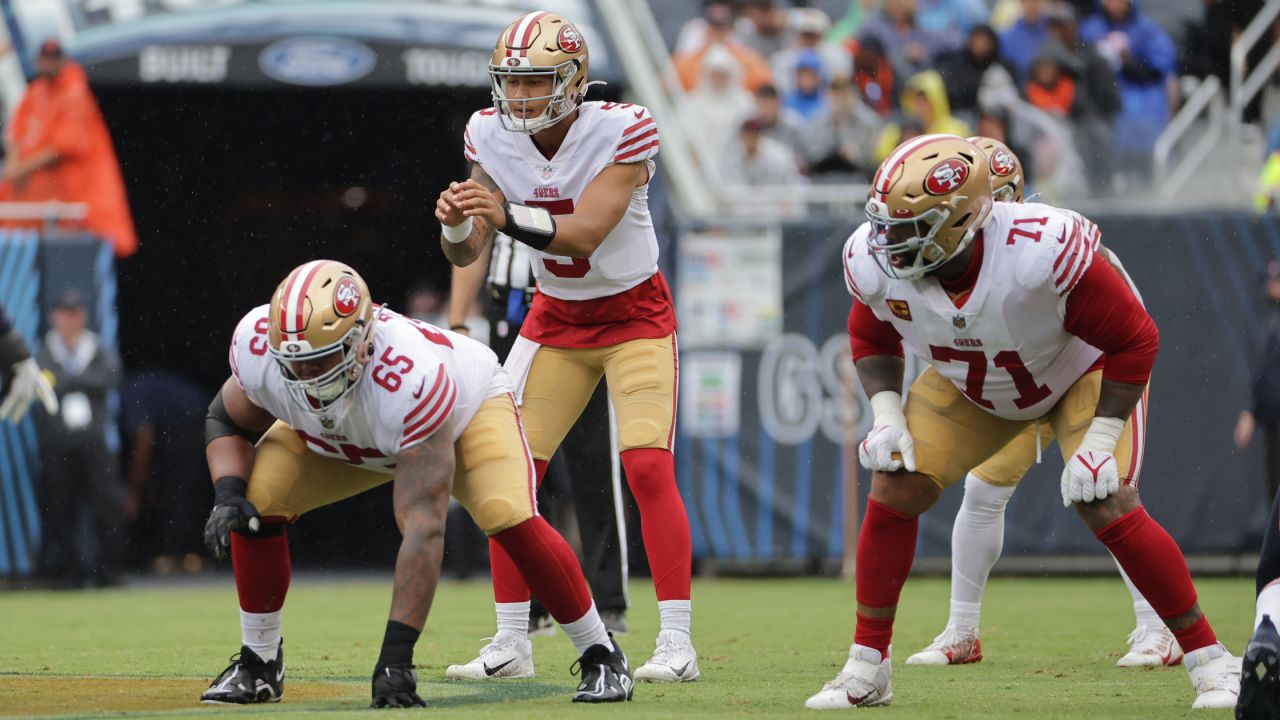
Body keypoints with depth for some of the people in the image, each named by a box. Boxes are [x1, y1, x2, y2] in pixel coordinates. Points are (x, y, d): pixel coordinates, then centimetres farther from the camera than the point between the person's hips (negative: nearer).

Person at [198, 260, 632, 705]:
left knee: (509, 518, -30)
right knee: (256, 503, -19)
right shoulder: (259, 346, -33)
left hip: (467, 406, -4)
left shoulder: (410, 381, -46)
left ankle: (600, 656, -8)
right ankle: (259, 664, 2)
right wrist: (227, 495, -30)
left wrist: (396, 654, -46)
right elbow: (227, 421, -8)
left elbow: (423, 527, -45)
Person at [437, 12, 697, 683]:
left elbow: (585, 235, -34)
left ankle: (677, 643, -11)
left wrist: (508, 215, -49)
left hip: (634, 313, -4)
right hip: (556, 318, 4)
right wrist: (456, 222, -33)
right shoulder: (491, 138, -10)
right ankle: (511, 644, 6)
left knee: (648, 468, -17)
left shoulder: (621, 132, -23)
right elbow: (466, 253, -10)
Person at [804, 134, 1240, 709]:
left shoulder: (1044, 251, -42)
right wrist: (886, 414, -15)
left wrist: (1099, 440, -28)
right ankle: (867, 668, 6)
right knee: (893, 490, -9)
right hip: (969, 386, 4)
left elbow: (1133, 339, -27)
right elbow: (872, 338, -1)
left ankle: (1210, 660, -4)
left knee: (1108, 510, -19)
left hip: (1082, 373, -4)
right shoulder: (875, 262, -27)